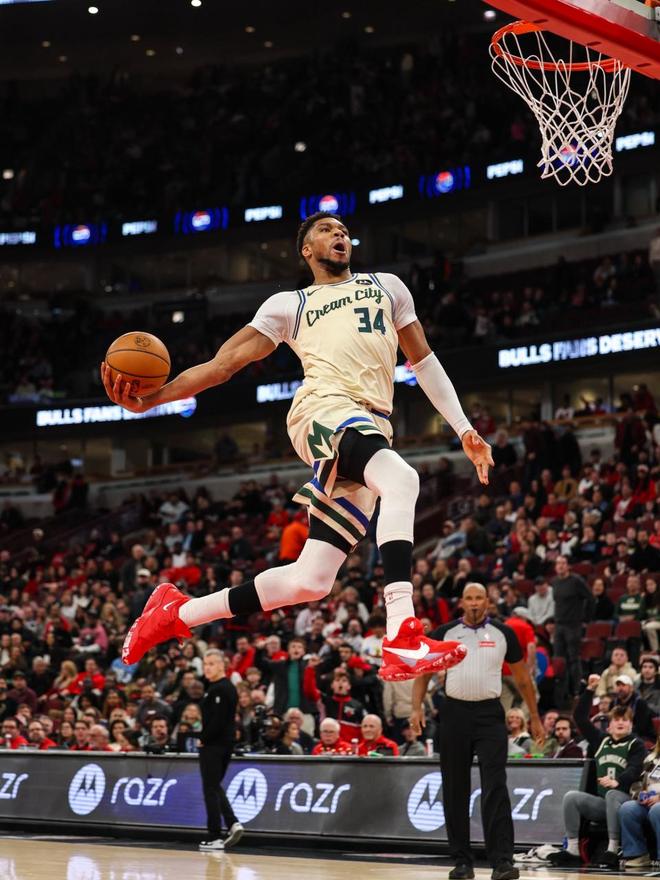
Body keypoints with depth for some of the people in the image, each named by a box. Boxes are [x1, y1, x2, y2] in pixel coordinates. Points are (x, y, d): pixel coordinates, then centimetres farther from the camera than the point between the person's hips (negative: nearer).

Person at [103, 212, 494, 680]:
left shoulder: (386, 286, 30)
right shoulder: (289, 306, 20)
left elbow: (424, 360, 32)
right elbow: (222, 363, 15)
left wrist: (465, 429, 21)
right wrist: (149, 400, 2)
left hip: (372, 428, 4)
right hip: (325, 412, -4)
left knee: (311, 581, -3)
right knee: (402, 480, -36)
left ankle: (177, 612, 14)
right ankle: (403, 640, -48)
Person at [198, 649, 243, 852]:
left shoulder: (219, 689, -16)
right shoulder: (229, 687, 15)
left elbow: (217, 720, -24)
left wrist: (204, 739, -13)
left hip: (213, 745, -10)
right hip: (225, 744, 10)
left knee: (211, 789, -3)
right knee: (216, 787, 17)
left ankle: (215, 837, -1)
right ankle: (233, 823, 3)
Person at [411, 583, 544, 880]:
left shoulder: (503, 633, 4)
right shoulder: (445, 633, 5)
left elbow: (522, 677, 11)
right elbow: (423, 672, 10)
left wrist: (535, 718, 12)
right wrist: (416, 708, -5)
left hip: (489, 714, -2)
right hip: (455, 713, 2)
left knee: (495, 788, -12)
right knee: (455, 791, 5)